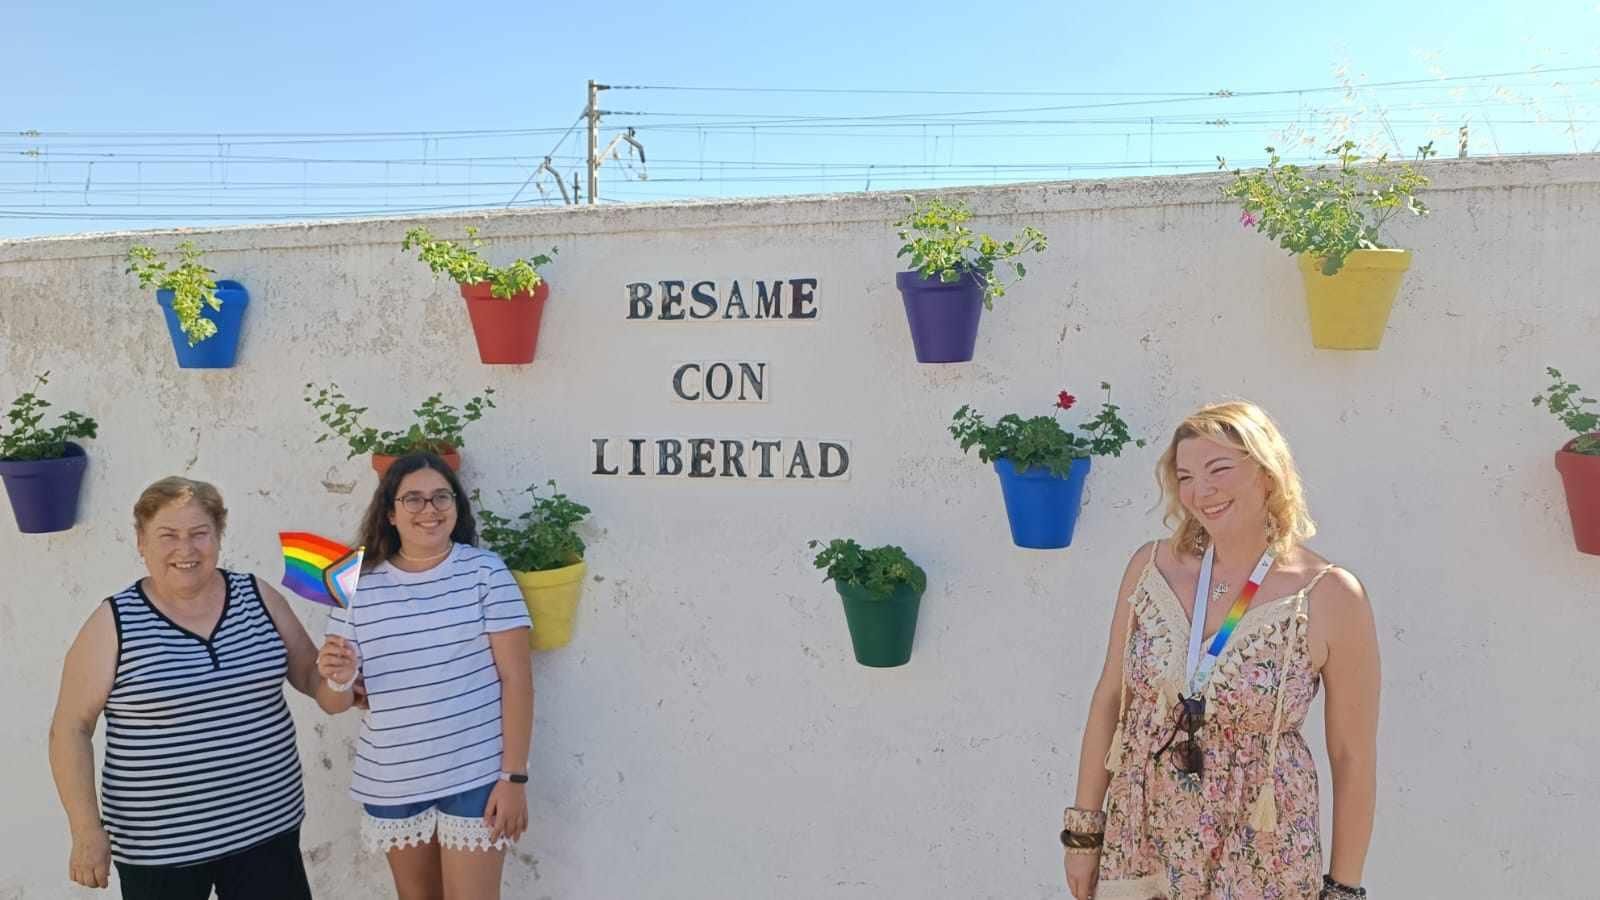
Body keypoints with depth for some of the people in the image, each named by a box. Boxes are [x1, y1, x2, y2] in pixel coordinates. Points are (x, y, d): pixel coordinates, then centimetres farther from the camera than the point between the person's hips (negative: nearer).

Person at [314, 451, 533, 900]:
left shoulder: (484, 570, -7)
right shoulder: (359, 588, 1)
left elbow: (516, 677, -8)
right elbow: (333, 704, 5)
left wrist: (514, 776, -11)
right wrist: (338, 680, -18)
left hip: (476, 776, -3)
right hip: (391, 784, 3)